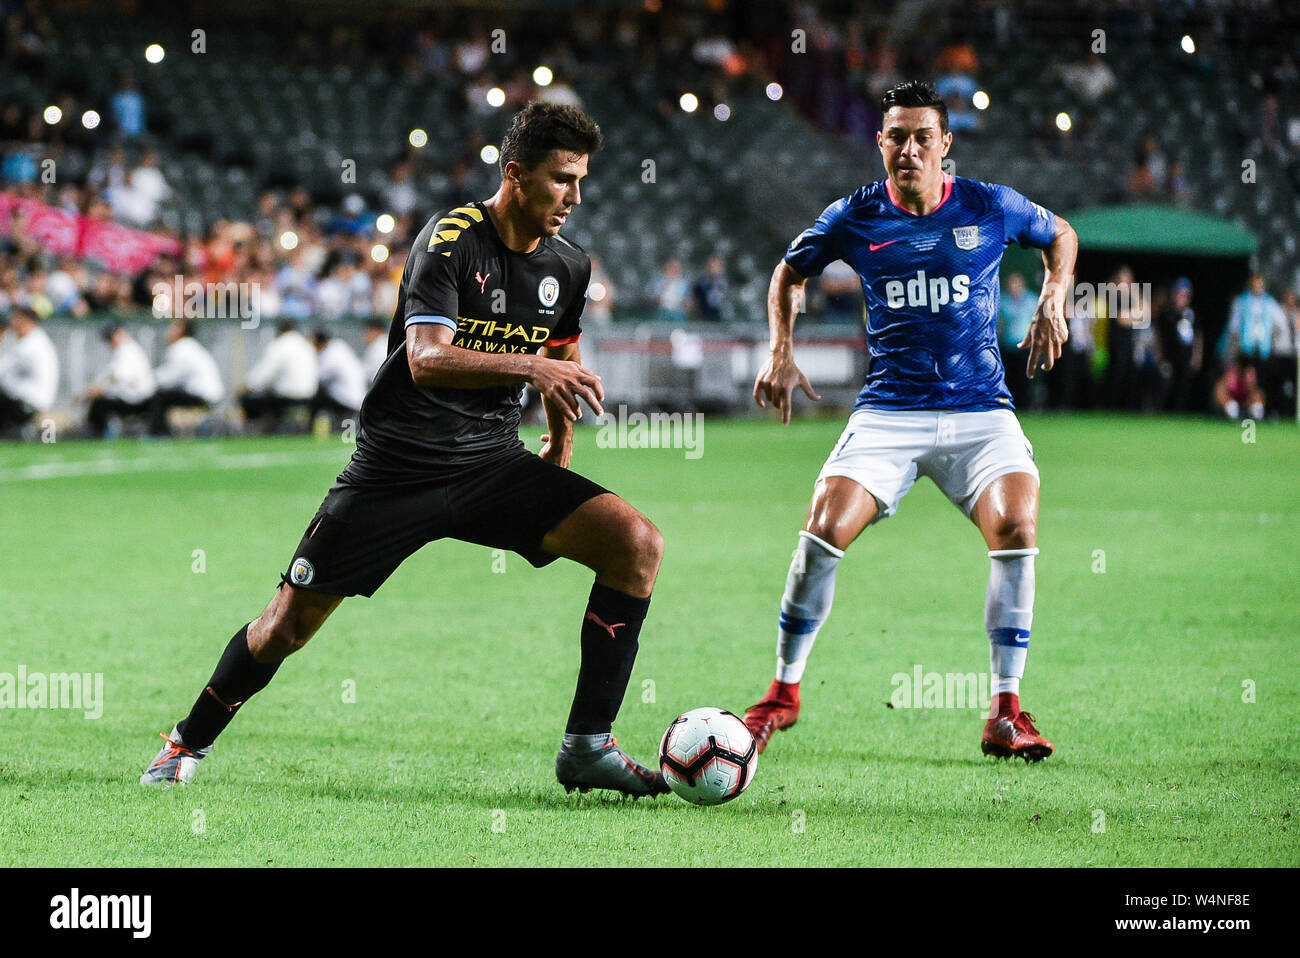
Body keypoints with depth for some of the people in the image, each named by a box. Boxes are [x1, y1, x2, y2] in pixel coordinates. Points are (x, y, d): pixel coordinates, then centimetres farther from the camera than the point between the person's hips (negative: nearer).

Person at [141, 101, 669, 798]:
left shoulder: (568, 268, 4)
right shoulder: (451, 240, -15)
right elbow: (427, 360, -29)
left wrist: (560, 444, 31)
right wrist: (526, 367, -41)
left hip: (491, 464, 5)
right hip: (396, 470, -5)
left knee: (637, 543, -16)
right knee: (290, 622, 0)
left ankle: (586, 746, -11)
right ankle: (190, 743, 27)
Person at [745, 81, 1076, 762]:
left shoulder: (991, 208, 0)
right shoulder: (855, 217, 1)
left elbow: (1060, 236, 20)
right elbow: (789, 273, 19)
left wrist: (1053, 302, 3)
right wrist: (782, 352, 6)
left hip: (980, 411, 0)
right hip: (889, 409, 0)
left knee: (1015, 527, -24)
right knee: (824, 531, -18)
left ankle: (1005, 713, -14)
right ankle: (784, 692, 3)